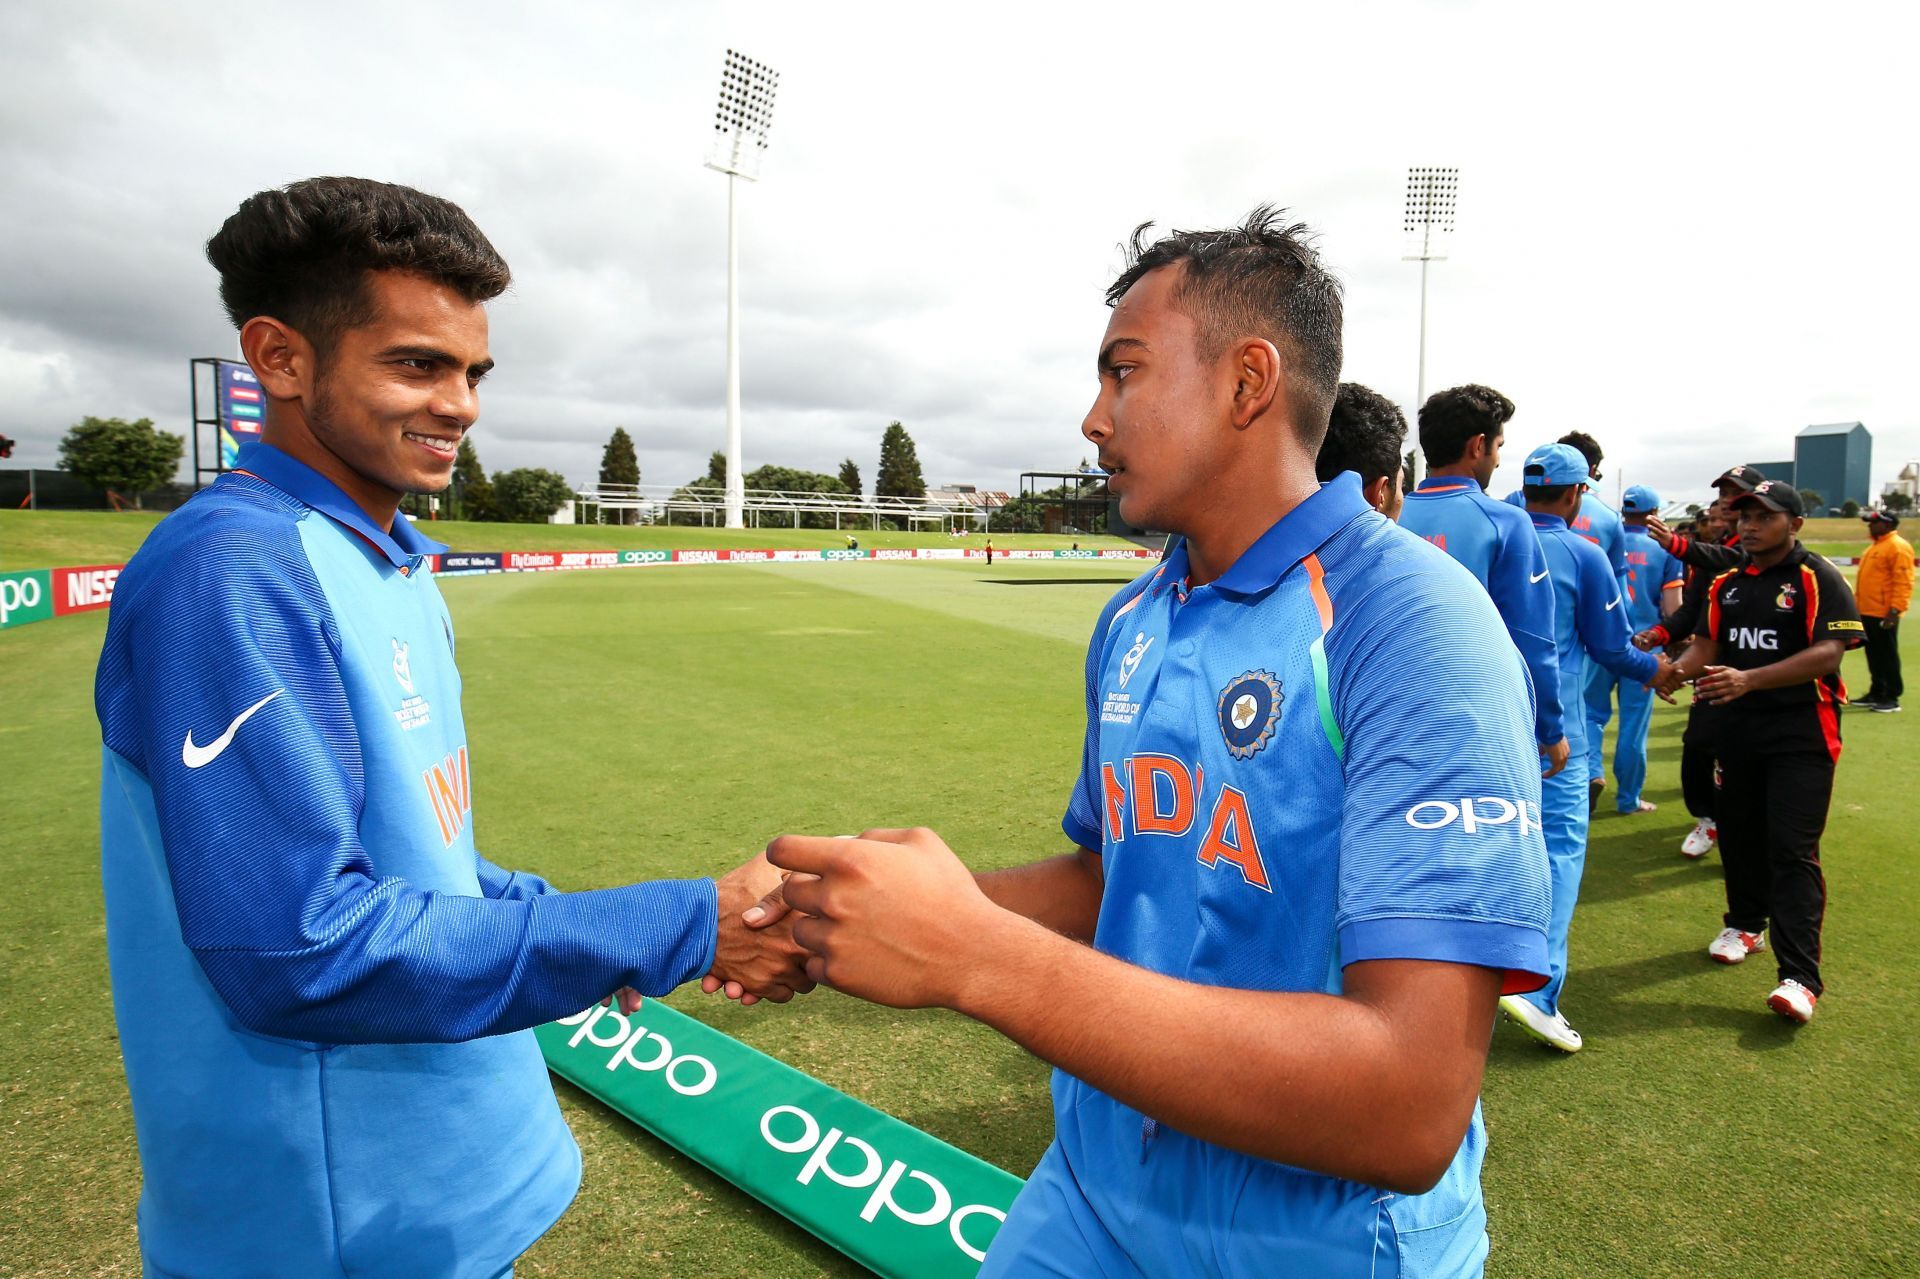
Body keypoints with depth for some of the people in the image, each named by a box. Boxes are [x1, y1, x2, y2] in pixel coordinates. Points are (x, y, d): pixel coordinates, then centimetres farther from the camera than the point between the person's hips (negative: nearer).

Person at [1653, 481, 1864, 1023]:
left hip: (1800, 733, -5)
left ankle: (1800, 977, -8)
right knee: (1738, 834, 15)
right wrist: (1678, 670, -12)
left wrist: (1748, 679, -32)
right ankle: (1746, 924, 36)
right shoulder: (1726, 583, 12)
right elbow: (1707, 643, 12)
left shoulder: (1819, 580, -7)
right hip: (1734, 729, 6)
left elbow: (1827, 653, -18)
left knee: (1792, 850, -10)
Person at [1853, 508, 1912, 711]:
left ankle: (1891, 698, 4)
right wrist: (1858, 603, 21)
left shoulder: (1898, 547, -12)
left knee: (1887, 656, -2)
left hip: (1884, 614, -9)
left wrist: (1894, 610, -22)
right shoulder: (1875, 546, 17)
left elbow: (1903, 582, -18)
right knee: (1873, 655, 14)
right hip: (1867, 612, 9)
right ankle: (1876, 694, 22)